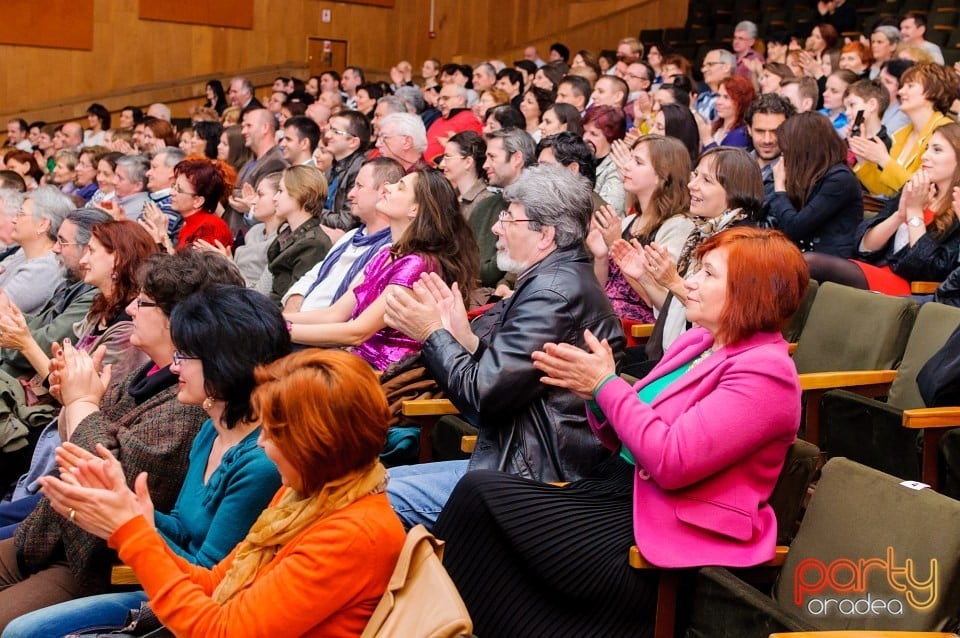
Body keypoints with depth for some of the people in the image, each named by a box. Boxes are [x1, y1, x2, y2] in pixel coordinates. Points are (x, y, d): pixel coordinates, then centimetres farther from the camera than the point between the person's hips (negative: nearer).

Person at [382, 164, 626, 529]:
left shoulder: (553, 290, -18)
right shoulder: (565, 280, 15)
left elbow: (482, 394, -19)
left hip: (537, 479, -11)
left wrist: (432, 333, -5)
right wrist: (463, 337, 0)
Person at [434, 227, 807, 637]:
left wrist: (606, 384, -14)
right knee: (478, 491, -11)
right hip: (616, 490, 9)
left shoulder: (764, 372, -14)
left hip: (661, 534, -9)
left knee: (480, 493, -17)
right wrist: (592, 392, -2)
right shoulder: (699, 342, 14)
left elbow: (671, 461, -24)